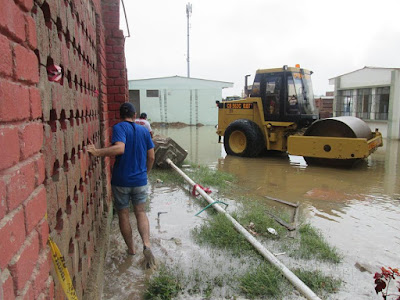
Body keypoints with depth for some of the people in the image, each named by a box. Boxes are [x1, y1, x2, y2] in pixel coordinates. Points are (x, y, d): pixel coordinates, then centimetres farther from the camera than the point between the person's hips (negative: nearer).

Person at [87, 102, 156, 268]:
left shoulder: (119, 127, -10)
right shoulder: (144, 130, 5)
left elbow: (119, 148, -29)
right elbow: (151, 157, 6)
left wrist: (97, 152, -27)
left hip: (121, 181, -3)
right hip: (140, 180, 3)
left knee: (123, 214, 14)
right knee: (141, 213, 13)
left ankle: (131, 248, 25)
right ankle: (146, 245, -6)